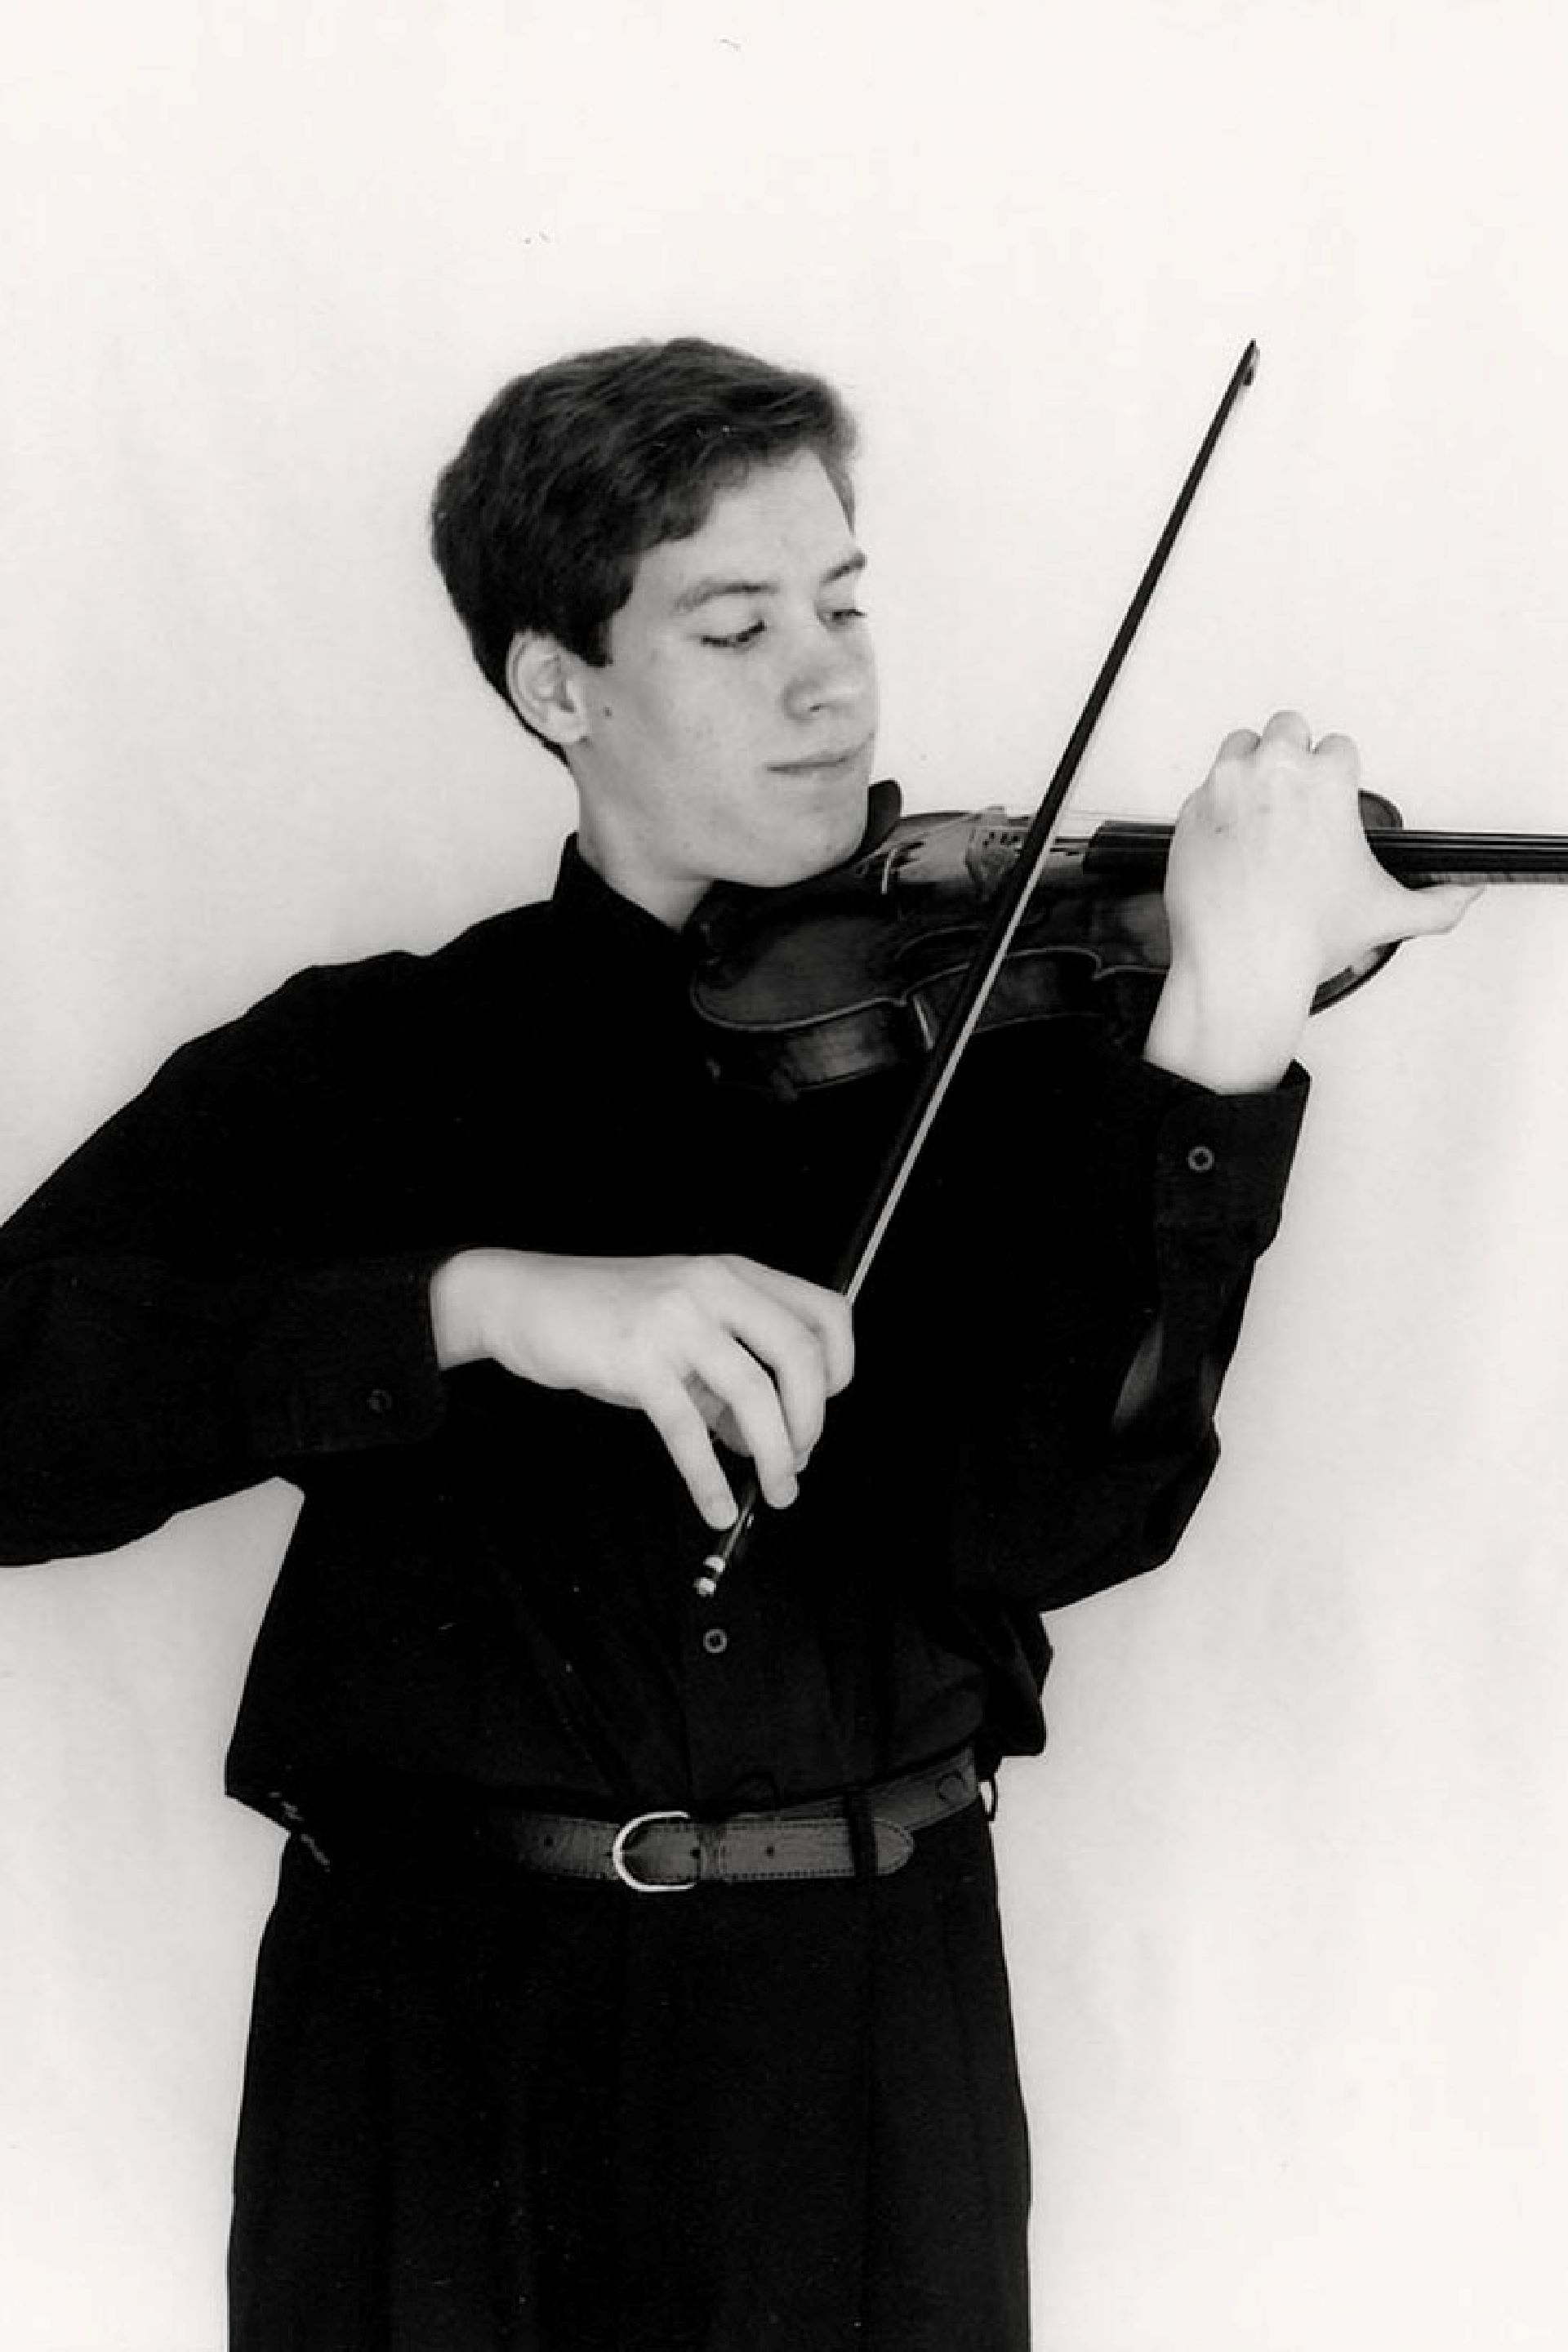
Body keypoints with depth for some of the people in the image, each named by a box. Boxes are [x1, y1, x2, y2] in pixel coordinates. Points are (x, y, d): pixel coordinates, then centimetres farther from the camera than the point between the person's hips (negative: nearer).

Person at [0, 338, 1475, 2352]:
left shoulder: (977, 1020, 3)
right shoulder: (369, 1062, 1)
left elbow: (1029, 1533, -12)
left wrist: (1226, 1039, -23)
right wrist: (479, 1297, -25)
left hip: (866, 2024, 1)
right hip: (440, 2018, 0)